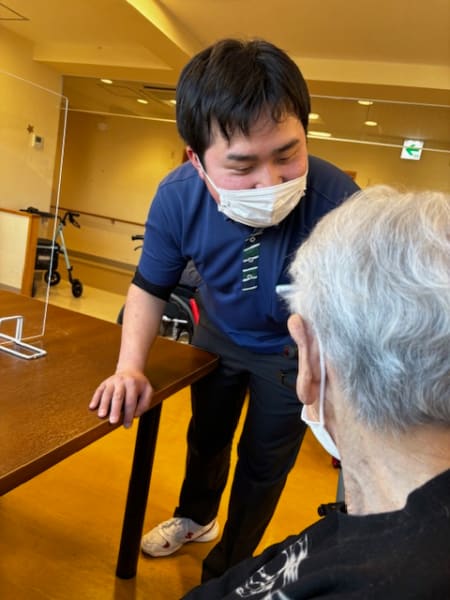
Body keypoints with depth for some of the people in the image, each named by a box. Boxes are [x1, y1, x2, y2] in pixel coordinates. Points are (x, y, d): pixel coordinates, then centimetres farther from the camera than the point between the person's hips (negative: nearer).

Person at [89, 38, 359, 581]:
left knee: (263, 463, 16)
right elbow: (151, 287, -11)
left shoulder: (338, 202, -39)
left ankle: (228, 568, 48)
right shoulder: (178, 197, -26)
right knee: (206, 436, 27)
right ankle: (195, 519, 61)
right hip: (218, 336, 4)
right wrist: (130, 366, -24)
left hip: (293, 351, -3)